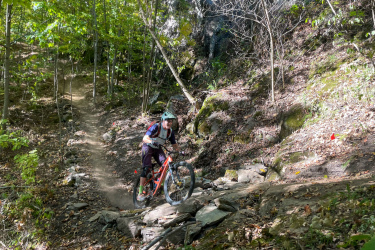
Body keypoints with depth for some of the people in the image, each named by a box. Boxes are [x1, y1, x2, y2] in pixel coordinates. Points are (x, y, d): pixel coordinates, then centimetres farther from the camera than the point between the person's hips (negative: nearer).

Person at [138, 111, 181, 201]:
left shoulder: (170, 131, -6)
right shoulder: (156, 127, -23)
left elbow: (174, 144, 0)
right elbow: (145, 138, -34)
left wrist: (180, 150, -19)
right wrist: (152, 141, -55)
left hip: (157, 148, 5)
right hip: (148, 147, -5)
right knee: (147, 168, -17)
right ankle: (140, 193, -13)